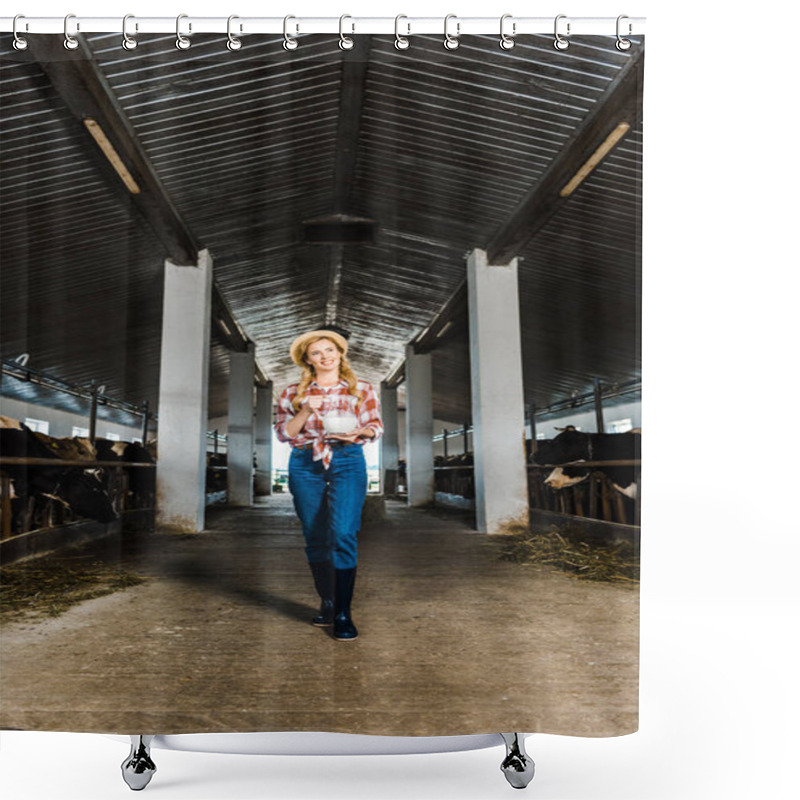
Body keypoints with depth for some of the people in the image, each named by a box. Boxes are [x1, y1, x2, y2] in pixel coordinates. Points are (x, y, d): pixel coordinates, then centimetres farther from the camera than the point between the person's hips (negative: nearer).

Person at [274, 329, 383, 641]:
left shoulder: (362, 390, 7)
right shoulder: (293, 393, 8)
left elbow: (376, 425, 10)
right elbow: (283, 433, 4)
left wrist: (357, 432, -11)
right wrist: (305, 411, -11)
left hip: (348, 461, -2)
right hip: (305, 464, 2)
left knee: (344, 535, -14)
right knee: (315, 538, 7)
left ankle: (343, 613, -6)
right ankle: (327, 603, 25)